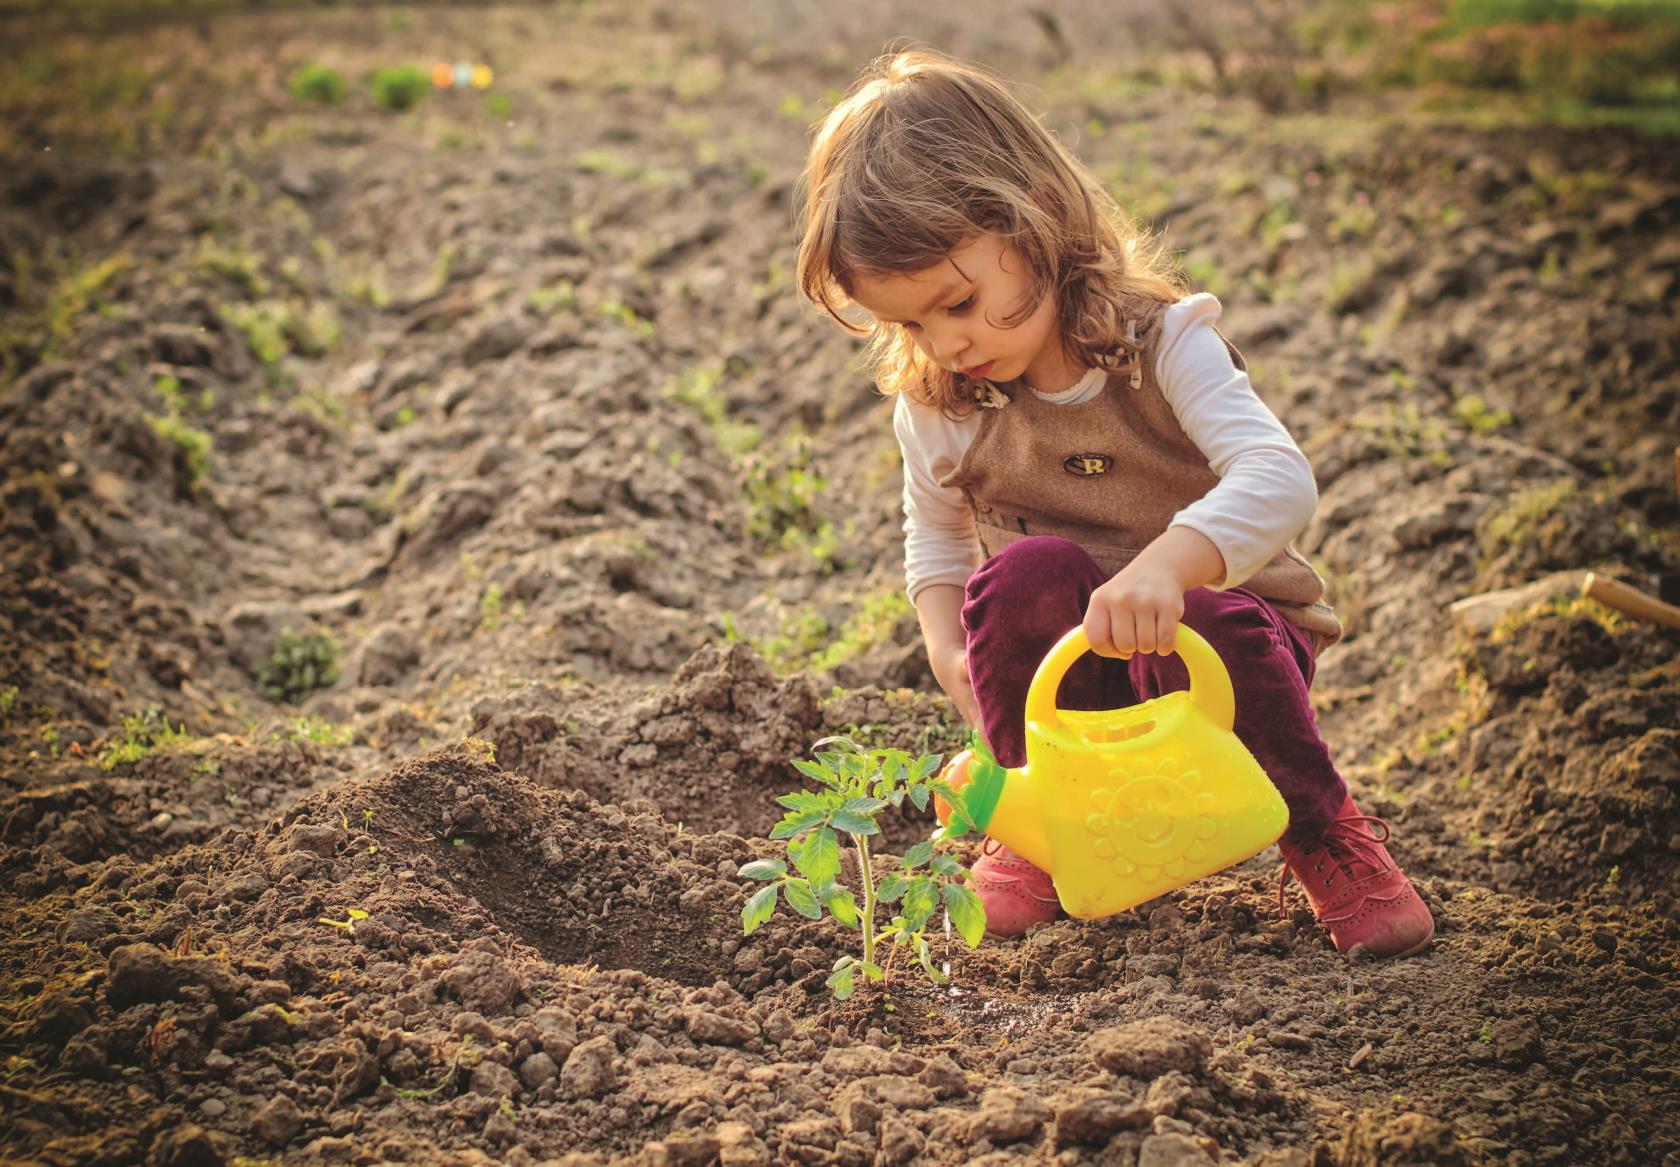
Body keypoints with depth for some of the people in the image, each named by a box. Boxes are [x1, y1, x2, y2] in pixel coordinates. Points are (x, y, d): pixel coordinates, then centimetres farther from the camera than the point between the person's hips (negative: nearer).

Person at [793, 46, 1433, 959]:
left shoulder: (1160, 343, -17)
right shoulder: (934, 410, -6)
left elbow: (1279, 481, -32)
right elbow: (935, 538, 13)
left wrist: (1167, 562, -52)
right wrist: (946, 645, -9)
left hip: (1209, 638, -2)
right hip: (1063, 676, 2)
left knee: (1209, 624, -36)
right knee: (1027, 571, -30)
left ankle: (1321, 832, -9)